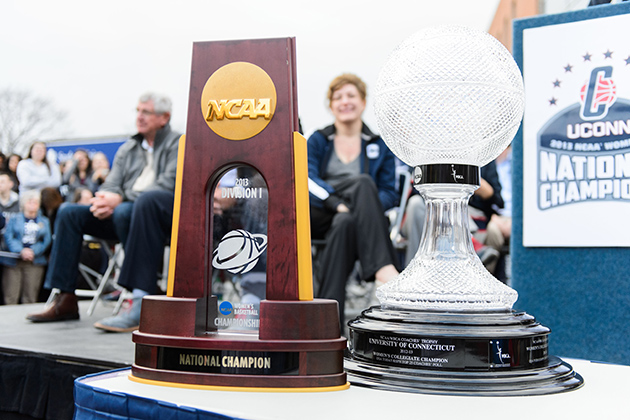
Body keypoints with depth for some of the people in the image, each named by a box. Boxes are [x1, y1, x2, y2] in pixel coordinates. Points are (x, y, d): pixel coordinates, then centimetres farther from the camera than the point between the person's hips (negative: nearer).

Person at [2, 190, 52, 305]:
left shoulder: (44, 221, 18)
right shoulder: (14, 219, 14)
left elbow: (47, 240, 6)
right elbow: (8, 237, 0)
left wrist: (33, 251, -11)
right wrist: (21, 251, -16)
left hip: (35, 261, 1)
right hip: (14, 261, -1)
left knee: (30, 298, -4)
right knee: (10, 297, -7)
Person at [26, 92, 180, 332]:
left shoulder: (178, 144, 2)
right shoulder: (127, 149, 24)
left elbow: (168, 186, -13)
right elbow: (111, 185, 17)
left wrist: (120, 200, -19)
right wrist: (106, 199, -10)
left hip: (160, 216, -7)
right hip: (122, 210, 7)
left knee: (123, 212, -38)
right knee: (69, 212, -5)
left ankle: (142, 305, -43)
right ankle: (65, 300, -7)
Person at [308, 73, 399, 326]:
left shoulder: (379, 146, 20)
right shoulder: (317, 140, 20)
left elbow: (389, 193, 11)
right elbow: (307, 179, 0)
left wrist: (367, 206, -13)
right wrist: (338, 202, -20)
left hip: (354, 219, 1)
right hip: (318, 215, -1)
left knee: (344, 224, -39)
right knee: (363, 181, -32)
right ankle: (382, 267, -49)